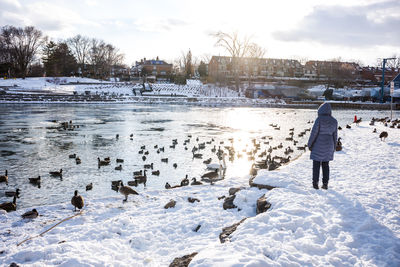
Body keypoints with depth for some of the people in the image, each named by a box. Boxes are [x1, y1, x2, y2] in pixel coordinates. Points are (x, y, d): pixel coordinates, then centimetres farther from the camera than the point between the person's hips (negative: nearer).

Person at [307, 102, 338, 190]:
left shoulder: (319, 119, -14)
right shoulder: (334, 121, 1)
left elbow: (314, 133, -14)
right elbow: (335, 135, 6)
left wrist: (309, 144, -3)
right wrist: (333, 147, 15)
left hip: (318, 145, -4)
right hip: (328, 145, 4)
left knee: (316, 164, 5)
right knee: (325, 164, 13)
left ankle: (315, 183, 7)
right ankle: (325, 184, 13)